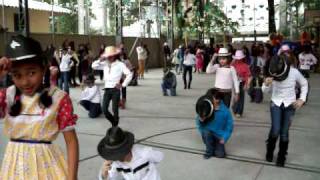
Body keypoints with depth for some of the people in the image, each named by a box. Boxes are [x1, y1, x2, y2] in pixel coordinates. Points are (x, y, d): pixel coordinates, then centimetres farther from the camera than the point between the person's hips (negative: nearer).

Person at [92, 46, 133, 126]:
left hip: (115, 89, -4)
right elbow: (94, 66, 10)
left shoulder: (120, 64, -4)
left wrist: (123, 84, -10)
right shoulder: (105, 64, 11)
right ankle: (114, 123, 24)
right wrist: (100, 60, -3)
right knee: (104, 109, 0)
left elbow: (129, 74, -9)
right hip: (107, 89, 5)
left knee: (115, 109, -3)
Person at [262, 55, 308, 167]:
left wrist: (302, 99, -6)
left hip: (290, 105, 0)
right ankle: (269, 152, 16)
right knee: (275, 130, -10)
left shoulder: (294, 72, -16)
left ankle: (281, 157, 18)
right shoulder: (273, 74, -14)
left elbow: (304, 84, 3)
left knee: (284, 132, 0)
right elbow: (265, 91, -3)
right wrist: (266, 84, -26)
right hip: (276, 104, 0)